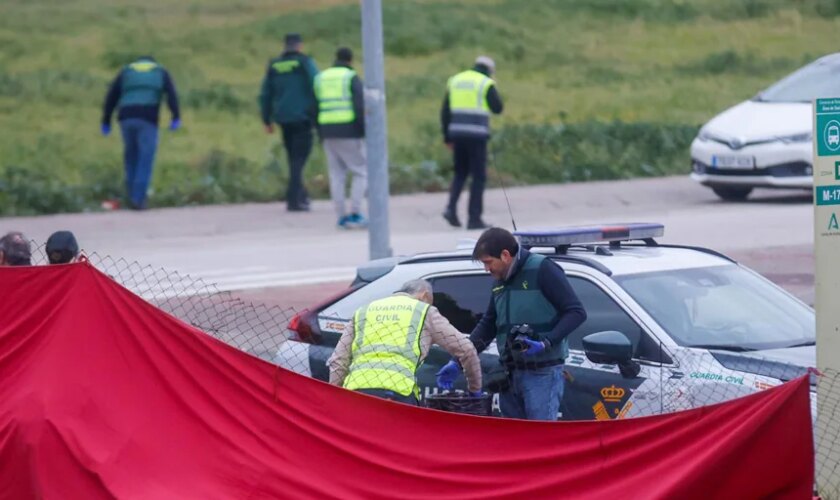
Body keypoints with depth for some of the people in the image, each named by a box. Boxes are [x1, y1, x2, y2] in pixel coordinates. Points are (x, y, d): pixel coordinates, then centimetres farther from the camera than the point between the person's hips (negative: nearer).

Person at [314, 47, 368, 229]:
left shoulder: (321, 78, 13)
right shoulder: (352, 78, -3)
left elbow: (314, 109, 13)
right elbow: (360, 107, -12)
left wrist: (320, 133, 17)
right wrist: (364, 132, -9)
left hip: (328, 132, 5)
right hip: (349, 131, -5)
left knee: (337, 174, 7)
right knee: (361, 171, 2)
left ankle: (341, 217, 4)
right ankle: (355, 214, -7)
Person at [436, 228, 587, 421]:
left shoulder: (542, 270, -9)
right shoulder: (499, 283, 14)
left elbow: (576, 312, -12)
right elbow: (487, 325, 22)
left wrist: (547, 343, -23)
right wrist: (458, 362, 14)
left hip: (542, 373, -8)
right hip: (510, 374, 8)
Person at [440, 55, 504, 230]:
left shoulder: (455, 80, 13)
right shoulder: (486, 84, -2)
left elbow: (445, 111, 11)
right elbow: (497, 108, 0)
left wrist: (447, 137, 15)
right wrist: (494, 92, 15)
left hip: (457, 131, 5)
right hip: (477, 134, -5)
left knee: (460, 173, 20)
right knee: (478, 176, 3)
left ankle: (451, 207, 0)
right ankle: (474, 218, 0)